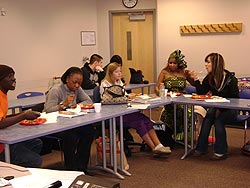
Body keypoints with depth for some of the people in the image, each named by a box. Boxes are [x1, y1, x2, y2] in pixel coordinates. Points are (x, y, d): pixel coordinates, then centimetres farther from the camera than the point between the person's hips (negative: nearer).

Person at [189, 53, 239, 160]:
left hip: (230, 110, -4)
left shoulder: (230, 78, -13)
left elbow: (235, 99, -12)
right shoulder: (209, 78, 3)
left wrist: (221, 108, -22)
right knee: (208, 117, -26)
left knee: (218, 120, -30)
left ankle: (221, 151, -21)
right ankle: (201, 148, -23)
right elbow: (201, 93, 2)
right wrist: (196, 80, -9)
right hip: (216, 108, 4)